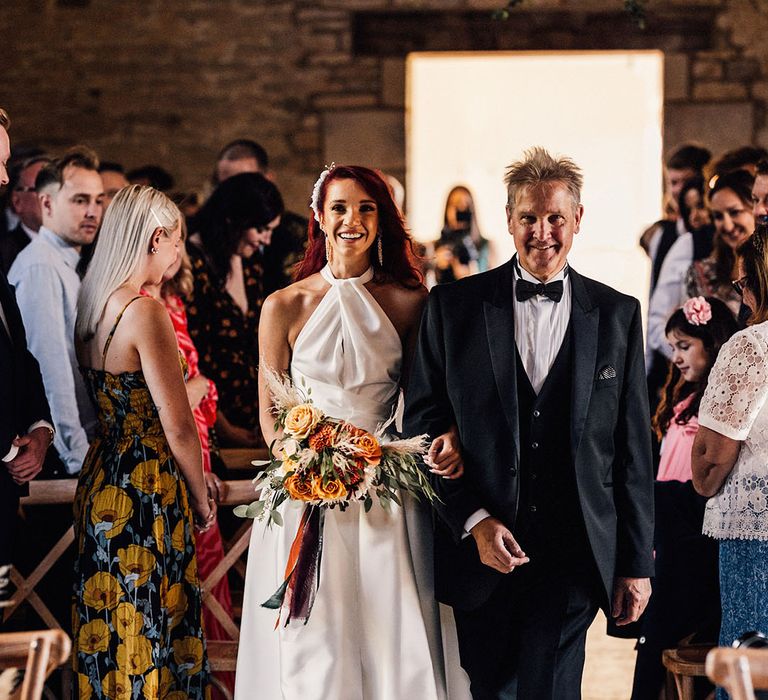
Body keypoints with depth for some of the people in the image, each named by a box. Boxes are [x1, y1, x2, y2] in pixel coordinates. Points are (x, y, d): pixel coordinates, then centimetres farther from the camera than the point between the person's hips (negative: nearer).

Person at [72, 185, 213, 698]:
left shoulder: (92, 304, 7)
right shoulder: (145, 312, -18)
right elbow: (178, 428, -16)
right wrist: (202, 498, -1)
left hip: (98, 478, 9)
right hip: (147, 493, -9)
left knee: (108, 633, 14)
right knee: (150, 636, -1)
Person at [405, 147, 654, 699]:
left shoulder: (617, 315, 5)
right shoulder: (454, 307, 3)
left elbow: (633, 448, 5)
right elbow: (422, 425, 2)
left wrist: (636, 563, 4)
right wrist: (474, 522, -9)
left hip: (574, 555, -1)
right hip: (480, 550, 1)